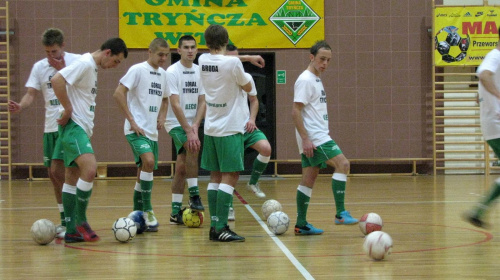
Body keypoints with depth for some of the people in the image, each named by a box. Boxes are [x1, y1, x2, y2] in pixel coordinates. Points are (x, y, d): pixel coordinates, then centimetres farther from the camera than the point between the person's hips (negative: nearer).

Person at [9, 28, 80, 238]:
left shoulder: (77, 61, -4)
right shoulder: (39, 67, 9)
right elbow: (31, 93, 4)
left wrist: (62, 69, -19)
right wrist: (20, 106, -15)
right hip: (50, 126, 6)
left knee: (58, 169, -16)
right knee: (53, 174, 7)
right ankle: (65, 221, 20)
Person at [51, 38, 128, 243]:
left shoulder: (93, 67, 17)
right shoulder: (85, 64, -13)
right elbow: (56, 80, -25)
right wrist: (68, 109, -20)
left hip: (82, 129, 10)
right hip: (73, 126, -10)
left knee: (72, 177, 10)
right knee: (90, 168, -23)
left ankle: (72, 231, 11)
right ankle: (80, 220, -14)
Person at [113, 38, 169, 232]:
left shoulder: (163, 74, 14)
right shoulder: (138, 70, -8)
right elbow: (118, 94, -14)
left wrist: (162, 116, 11)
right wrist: (131, 121, -17)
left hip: (152, 131, 8)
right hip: (137, 130, -8)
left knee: (145, 171, 10)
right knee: (149, 161, -26)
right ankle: (147, 210, -19)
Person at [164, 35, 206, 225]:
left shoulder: (199, 72, 6)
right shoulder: (172, 72, -12)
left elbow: (202, 102, 5)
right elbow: (175, 104, -18)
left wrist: (195, 126, -11)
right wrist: (188, 131, -22)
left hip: (191, 124, 6)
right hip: (175, 123, -6)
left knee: (181, 167, 6)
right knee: (193, 148, -29)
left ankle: (176, 212, 9)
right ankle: (194, 195, -23)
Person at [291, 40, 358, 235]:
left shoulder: (316, 80, 18)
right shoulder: (305, 80, -11)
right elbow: (296, 111, -17)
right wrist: (305, 138, -21)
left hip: (319, 136, 10)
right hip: (313, 138, -10)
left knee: (309, 178, 8)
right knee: (342, 164, -17)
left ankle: (301, 225, 9)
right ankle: (340, 213, -18)